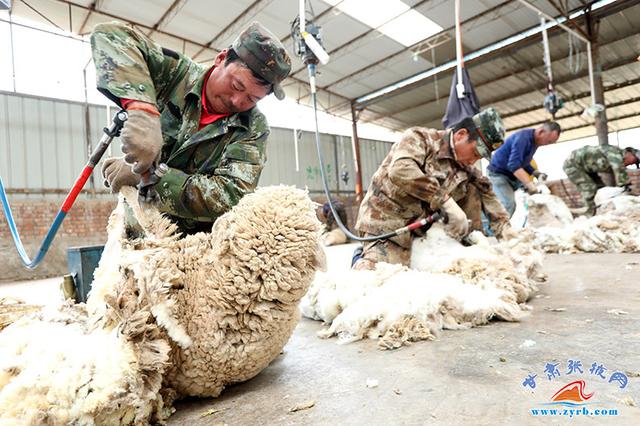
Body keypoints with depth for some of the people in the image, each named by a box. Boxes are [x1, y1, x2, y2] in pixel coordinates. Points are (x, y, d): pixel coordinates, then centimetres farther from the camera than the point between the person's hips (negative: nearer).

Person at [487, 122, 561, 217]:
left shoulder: (534, 141, 6)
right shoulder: (523, 138, -23)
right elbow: (514, 165, -34)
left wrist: (536, 173, -1)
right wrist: (530, 184, -41)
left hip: (512, 175, 10)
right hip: (498, 173, -9)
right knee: (509, 205, -23)